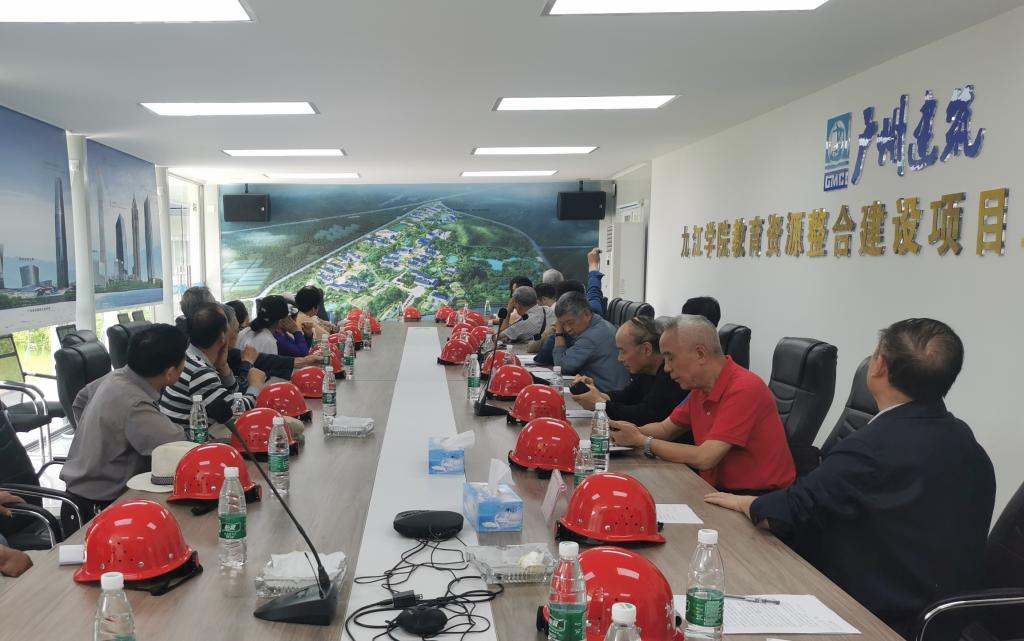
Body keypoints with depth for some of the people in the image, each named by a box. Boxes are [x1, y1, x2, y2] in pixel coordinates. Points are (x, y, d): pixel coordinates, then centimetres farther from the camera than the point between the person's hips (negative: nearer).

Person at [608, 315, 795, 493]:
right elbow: (665, 429, 16)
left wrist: (641, 441, -16)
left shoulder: (743, 389, -22)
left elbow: (704, 458, -26)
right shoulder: (700, 388, 4)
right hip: (719, 490, 7)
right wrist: (631, 432, -5)